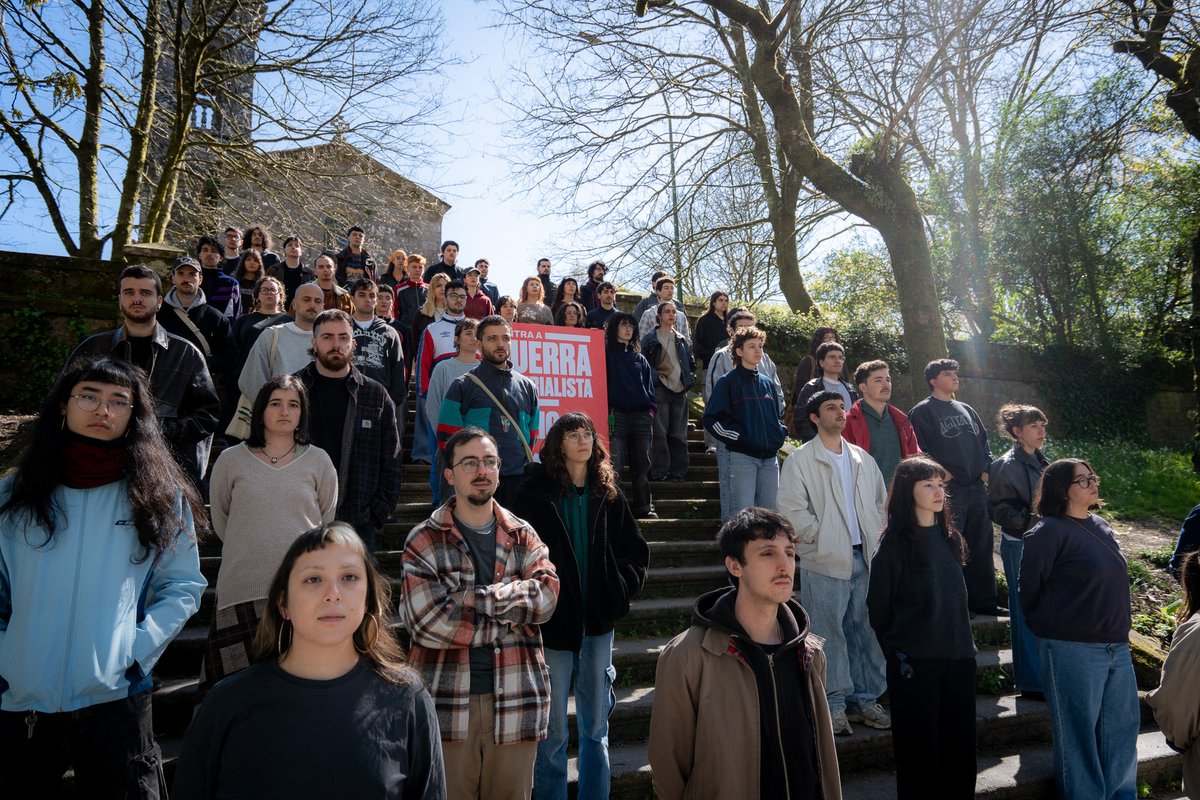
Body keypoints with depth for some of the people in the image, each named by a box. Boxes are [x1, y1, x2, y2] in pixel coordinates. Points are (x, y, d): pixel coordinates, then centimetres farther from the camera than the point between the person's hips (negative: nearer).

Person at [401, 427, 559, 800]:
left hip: (516, 702, 3)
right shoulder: (423, 541, -3)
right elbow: (425, 621, -14)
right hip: (447, 703, -2)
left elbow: (546, 595, -9)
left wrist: (469, 598, -20)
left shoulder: (523, 537, 7)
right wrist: (509, 621, -10)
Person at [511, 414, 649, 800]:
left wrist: (621, 586, -4)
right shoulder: (535, 491, -5)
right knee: (552, 731, 6)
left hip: (597, 622, 3)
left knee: (596, 725, 16)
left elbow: (635, 548, 10)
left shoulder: (608, 493, 6)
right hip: (552, 623, -3)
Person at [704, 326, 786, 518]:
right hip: (741, 456, -6)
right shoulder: (728, 382, -1)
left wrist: (780, 433, 8)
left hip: (770, 457, 6)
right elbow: (712, 419, -7)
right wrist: (740, 437, -13)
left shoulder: (767, 383, 16)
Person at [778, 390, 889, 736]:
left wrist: (878, 537, 6)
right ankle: (834, 704, 12)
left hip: (866, 558, 6)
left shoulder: (862, 459, 14)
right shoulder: (800, 461, -5)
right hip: (826, 563, -5)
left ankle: (865, 699, 25)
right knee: (829, 634, 0)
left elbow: (881, 500, 19)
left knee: (868, 631, 10)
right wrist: (823, 539, -11)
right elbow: (791, 510, -11)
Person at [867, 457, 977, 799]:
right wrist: (897, 654, 1)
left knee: (960, 745, 12)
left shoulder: (949, 538, 9)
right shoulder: (894, 544, -10)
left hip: (959, 658, 6)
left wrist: (963, 641, 15)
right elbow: (879, 609, -5)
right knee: (920, 749, 4)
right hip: (914, 663, -5)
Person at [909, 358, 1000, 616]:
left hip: (977, 488, 7)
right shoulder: (922, 412, -4)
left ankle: (984, 601, 23)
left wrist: (986, 468, 12)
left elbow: (983, 440, 25)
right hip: (948, 488, -7)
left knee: (981, 546, 12)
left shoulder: (966, 410, 19)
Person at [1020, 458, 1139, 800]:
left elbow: (1113, 583, 20)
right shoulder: (1049, 533, -14)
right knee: (1079, 730, 4)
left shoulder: (1101, 527, 10)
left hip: (1116, 645, 8)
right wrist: (1049, 629, -1)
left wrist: (1120, 631, 16)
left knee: (1124, 722, 17)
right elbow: (1030, 590, -10)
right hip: (1073, 649, -8)